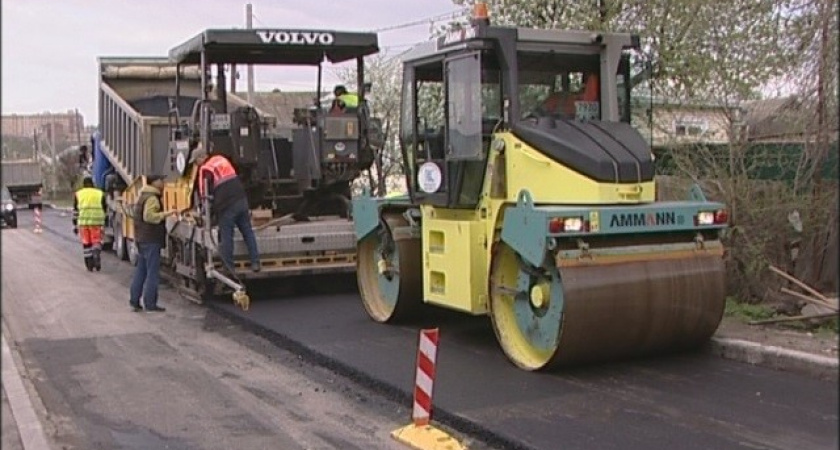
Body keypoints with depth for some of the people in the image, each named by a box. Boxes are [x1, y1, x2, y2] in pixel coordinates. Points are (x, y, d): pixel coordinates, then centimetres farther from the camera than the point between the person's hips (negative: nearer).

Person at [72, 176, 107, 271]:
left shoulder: (78, 194, 10)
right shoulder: (100, 194, 8)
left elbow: (75, 211, 9)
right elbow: (104, 209, 8)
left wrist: (75, 226, 12)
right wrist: (103, 224, 16)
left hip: (83, 222, 1)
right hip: (97, 222, -1)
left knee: (86, 243, 9)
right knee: (96, 242, 4)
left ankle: (90, 265, 11)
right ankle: (96, 253, -27)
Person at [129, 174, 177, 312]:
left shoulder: (142, 197, 18)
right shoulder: (152, 198, -14)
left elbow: (136, 215, 25)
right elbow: (149, 216, -27)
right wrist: (166, 213, -24)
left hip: (141, 239, 10)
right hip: (151, 240, -10)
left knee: (140, 271, 13)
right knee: (153, 273, -5)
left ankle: (134, 301, 16)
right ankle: (150, 304, -4)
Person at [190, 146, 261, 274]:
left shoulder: (205, 169, -4)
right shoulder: (222, 159, 18)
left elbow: (204, 192, -6)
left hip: (226, 206, -7)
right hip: (241, 200, 7)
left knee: (226, 237, 2)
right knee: (248, 232, 11)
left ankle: (228, 267, 7)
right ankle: (255, 263, 13)